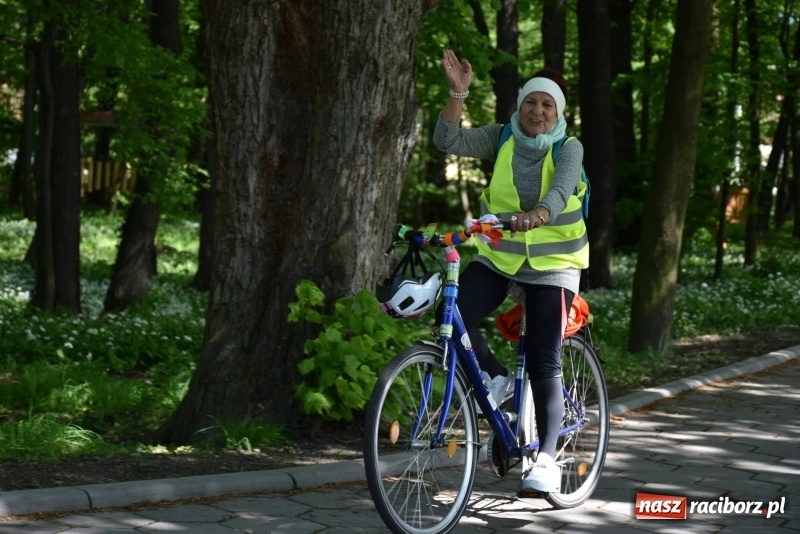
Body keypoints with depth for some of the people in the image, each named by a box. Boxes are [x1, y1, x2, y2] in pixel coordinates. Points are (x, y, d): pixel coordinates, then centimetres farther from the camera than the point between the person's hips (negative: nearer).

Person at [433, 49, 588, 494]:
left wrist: (538, 214, -50)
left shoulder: (569, 149, -9)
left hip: (552, 264, -2)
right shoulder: (501, 140, -1)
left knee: (544, 364, -5)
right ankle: (496, 379, 4)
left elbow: (561, 190, -28)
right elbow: (450, 141, -15)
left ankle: (547, 457, 2)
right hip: (497, 257, 3)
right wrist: (458, 92, -27)